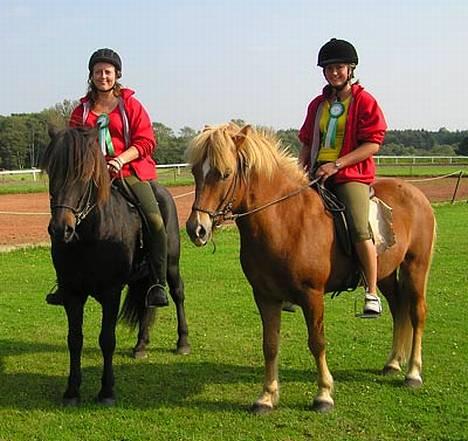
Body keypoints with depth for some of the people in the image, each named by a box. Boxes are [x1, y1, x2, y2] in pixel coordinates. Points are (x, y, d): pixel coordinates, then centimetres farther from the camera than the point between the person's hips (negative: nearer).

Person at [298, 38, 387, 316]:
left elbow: (373, 144, -9)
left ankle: (372, 294, -13)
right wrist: (301, 166, 5)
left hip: (352, 175, -6)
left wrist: (337, 164, -16)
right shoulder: (318, 104, 17)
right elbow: (308, 142, 23)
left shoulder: (364, 101, -1)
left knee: (360, 230, -24)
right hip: (317, 175, 6)